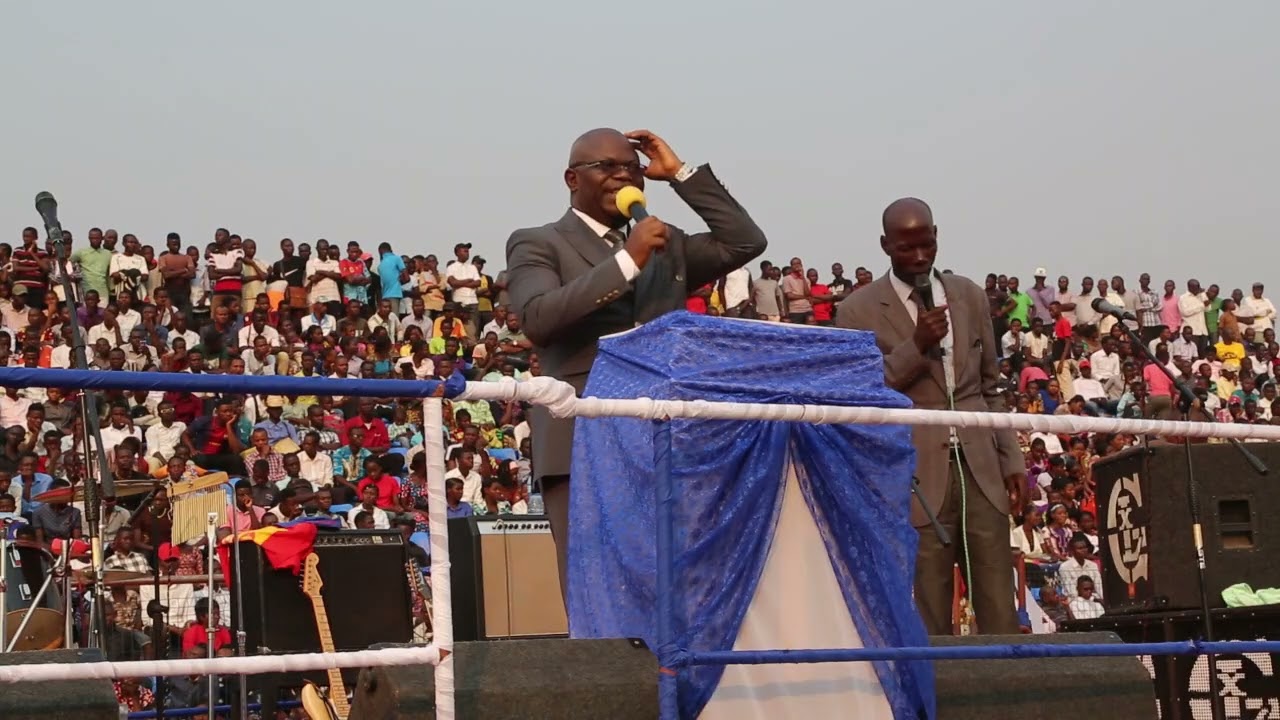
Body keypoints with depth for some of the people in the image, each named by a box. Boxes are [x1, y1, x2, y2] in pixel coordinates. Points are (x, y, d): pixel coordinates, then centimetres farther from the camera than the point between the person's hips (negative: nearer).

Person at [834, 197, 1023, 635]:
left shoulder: (970, 296, 12)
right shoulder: (859, 311, -1)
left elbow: (990, 388, 18)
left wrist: (1011, 460, 12)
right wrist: (916, 346, -14)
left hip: (981, 469, 4)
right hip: (917, 477, -3)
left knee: (1000, 612, 3)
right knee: (930, 619, 0)